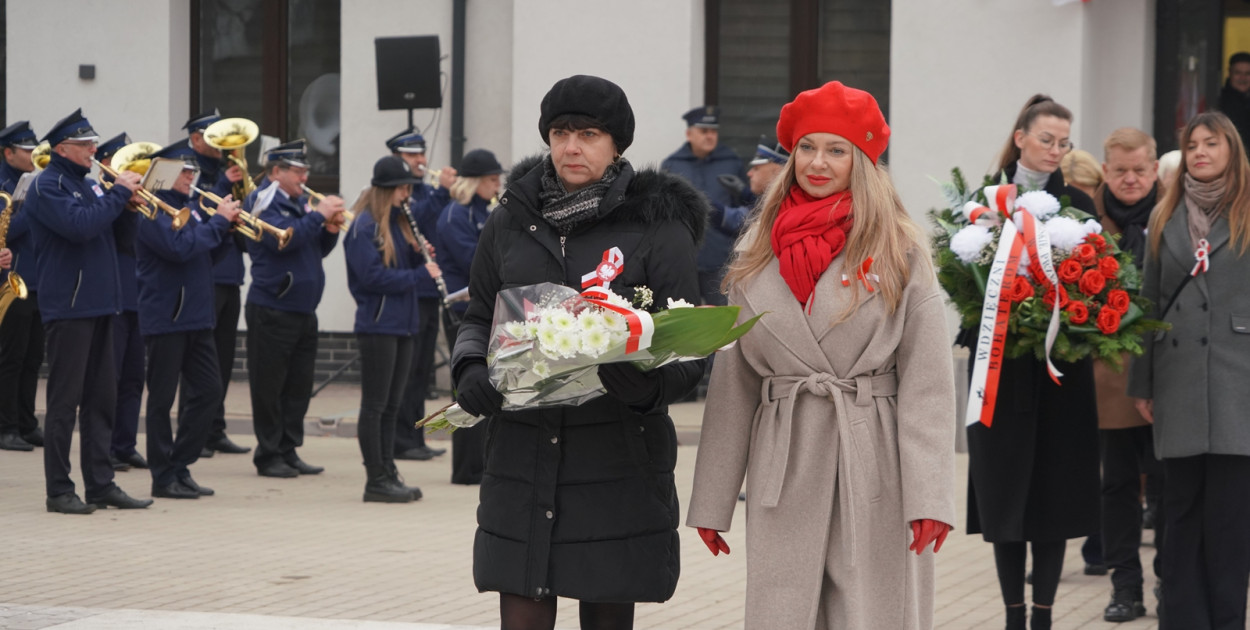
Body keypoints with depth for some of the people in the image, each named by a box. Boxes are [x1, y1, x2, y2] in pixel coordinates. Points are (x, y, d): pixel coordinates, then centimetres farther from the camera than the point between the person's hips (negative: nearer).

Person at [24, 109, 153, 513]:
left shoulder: (87, 185, 18)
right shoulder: (47, 186, -8)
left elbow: (114, 235, 19)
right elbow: (79, 225, -24)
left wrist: (127, 201, 2)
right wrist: (119, 194, -16)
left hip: (99, 305, 9)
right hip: (68, 307, -9)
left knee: (102, 399, 9)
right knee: (65, 399, -5)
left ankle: (101, 484, 14)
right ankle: (59, 490, 0)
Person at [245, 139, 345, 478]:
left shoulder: (301, 205, 15)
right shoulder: (267, 205, -8)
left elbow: (318, 249, 17)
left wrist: (330, 229, -2)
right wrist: (319, 215, -20)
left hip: (304, 310, 8)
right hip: (272, 310, -8)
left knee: (299, 386, 10)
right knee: (269, 386, -1)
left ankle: (288, 452, 17)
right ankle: (269, 456, 5)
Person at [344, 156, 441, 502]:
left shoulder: (400, 222, 15)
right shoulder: (365, 226, -11)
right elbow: (373, 276, -19)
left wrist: (421, 256, -4)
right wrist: (420, 273, -19)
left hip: (402, 324, 8)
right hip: (377, 325, -8)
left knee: (391, 405, 11)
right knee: (375, 405, -3)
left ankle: (388, 473, 16)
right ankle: (376, 480, 1)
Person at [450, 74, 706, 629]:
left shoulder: (658, 226, 0)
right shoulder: (511, 222, 11)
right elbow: (479, 316, 20)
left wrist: (651, 384, -23)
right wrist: (469, 368, -2)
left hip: (618, 455, -2)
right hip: (523, 453, 3)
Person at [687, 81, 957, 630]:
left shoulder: (901, 252, 0)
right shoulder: (758, 255, 11)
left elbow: (927, 383, -4)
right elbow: (733, 380, 12)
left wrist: (928, 496, -13)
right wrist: (712, 501, 8)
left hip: (875, 468, -3)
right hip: (782, 474, 3)